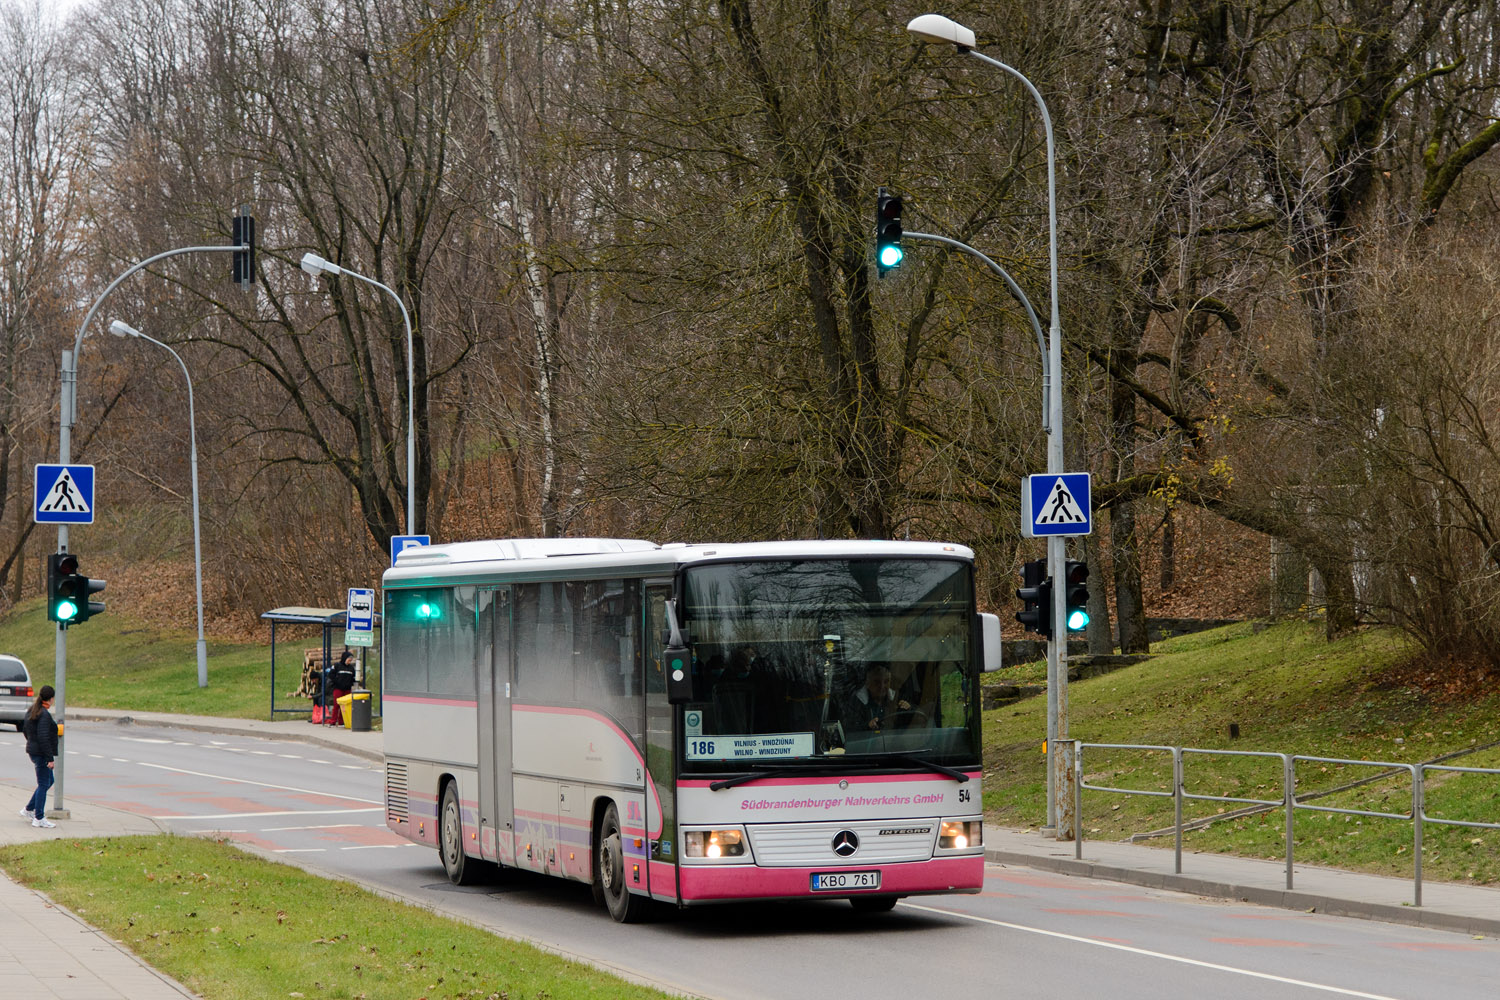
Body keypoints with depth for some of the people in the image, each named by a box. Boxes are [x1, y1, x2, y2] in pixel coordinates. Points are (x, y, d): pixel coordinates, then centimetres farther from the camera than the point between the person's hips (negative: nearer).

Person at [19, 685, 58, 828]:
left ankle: (29, 809, 24)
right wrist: (50, 758, -22)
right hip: (42, 754, -10)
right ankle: (39, 819, 3)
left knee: (48, 781, 21)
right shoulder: (44, 715, -21)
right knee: (43, 785, -1)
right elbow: (43, 737, -25)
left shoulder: (32, 710, 8)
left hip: (33, 751, 10)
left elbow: (25, 729, 19)